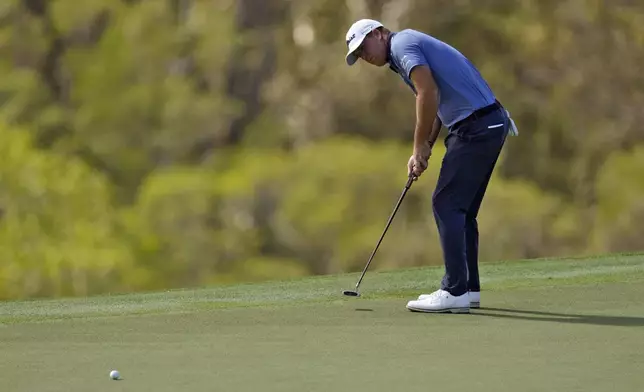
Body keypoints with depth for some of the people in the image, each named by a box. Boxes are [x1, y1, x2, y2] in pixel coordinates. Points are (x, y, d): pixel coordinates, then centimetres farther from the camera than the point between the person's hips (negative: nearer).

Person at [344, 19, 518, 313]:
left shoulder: (402, 44, -6)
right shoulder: (414, 46, 25)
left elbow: (428, 92, -19)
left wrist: (420, 146, -9)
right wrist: (424, 149, 12)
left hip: (476, 127, -10)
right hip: (490, 124, 10)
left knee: (446, 204, -8)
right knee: (461, 209, 14)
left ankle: (455, 291, -11)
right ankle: (469, 289, 18)